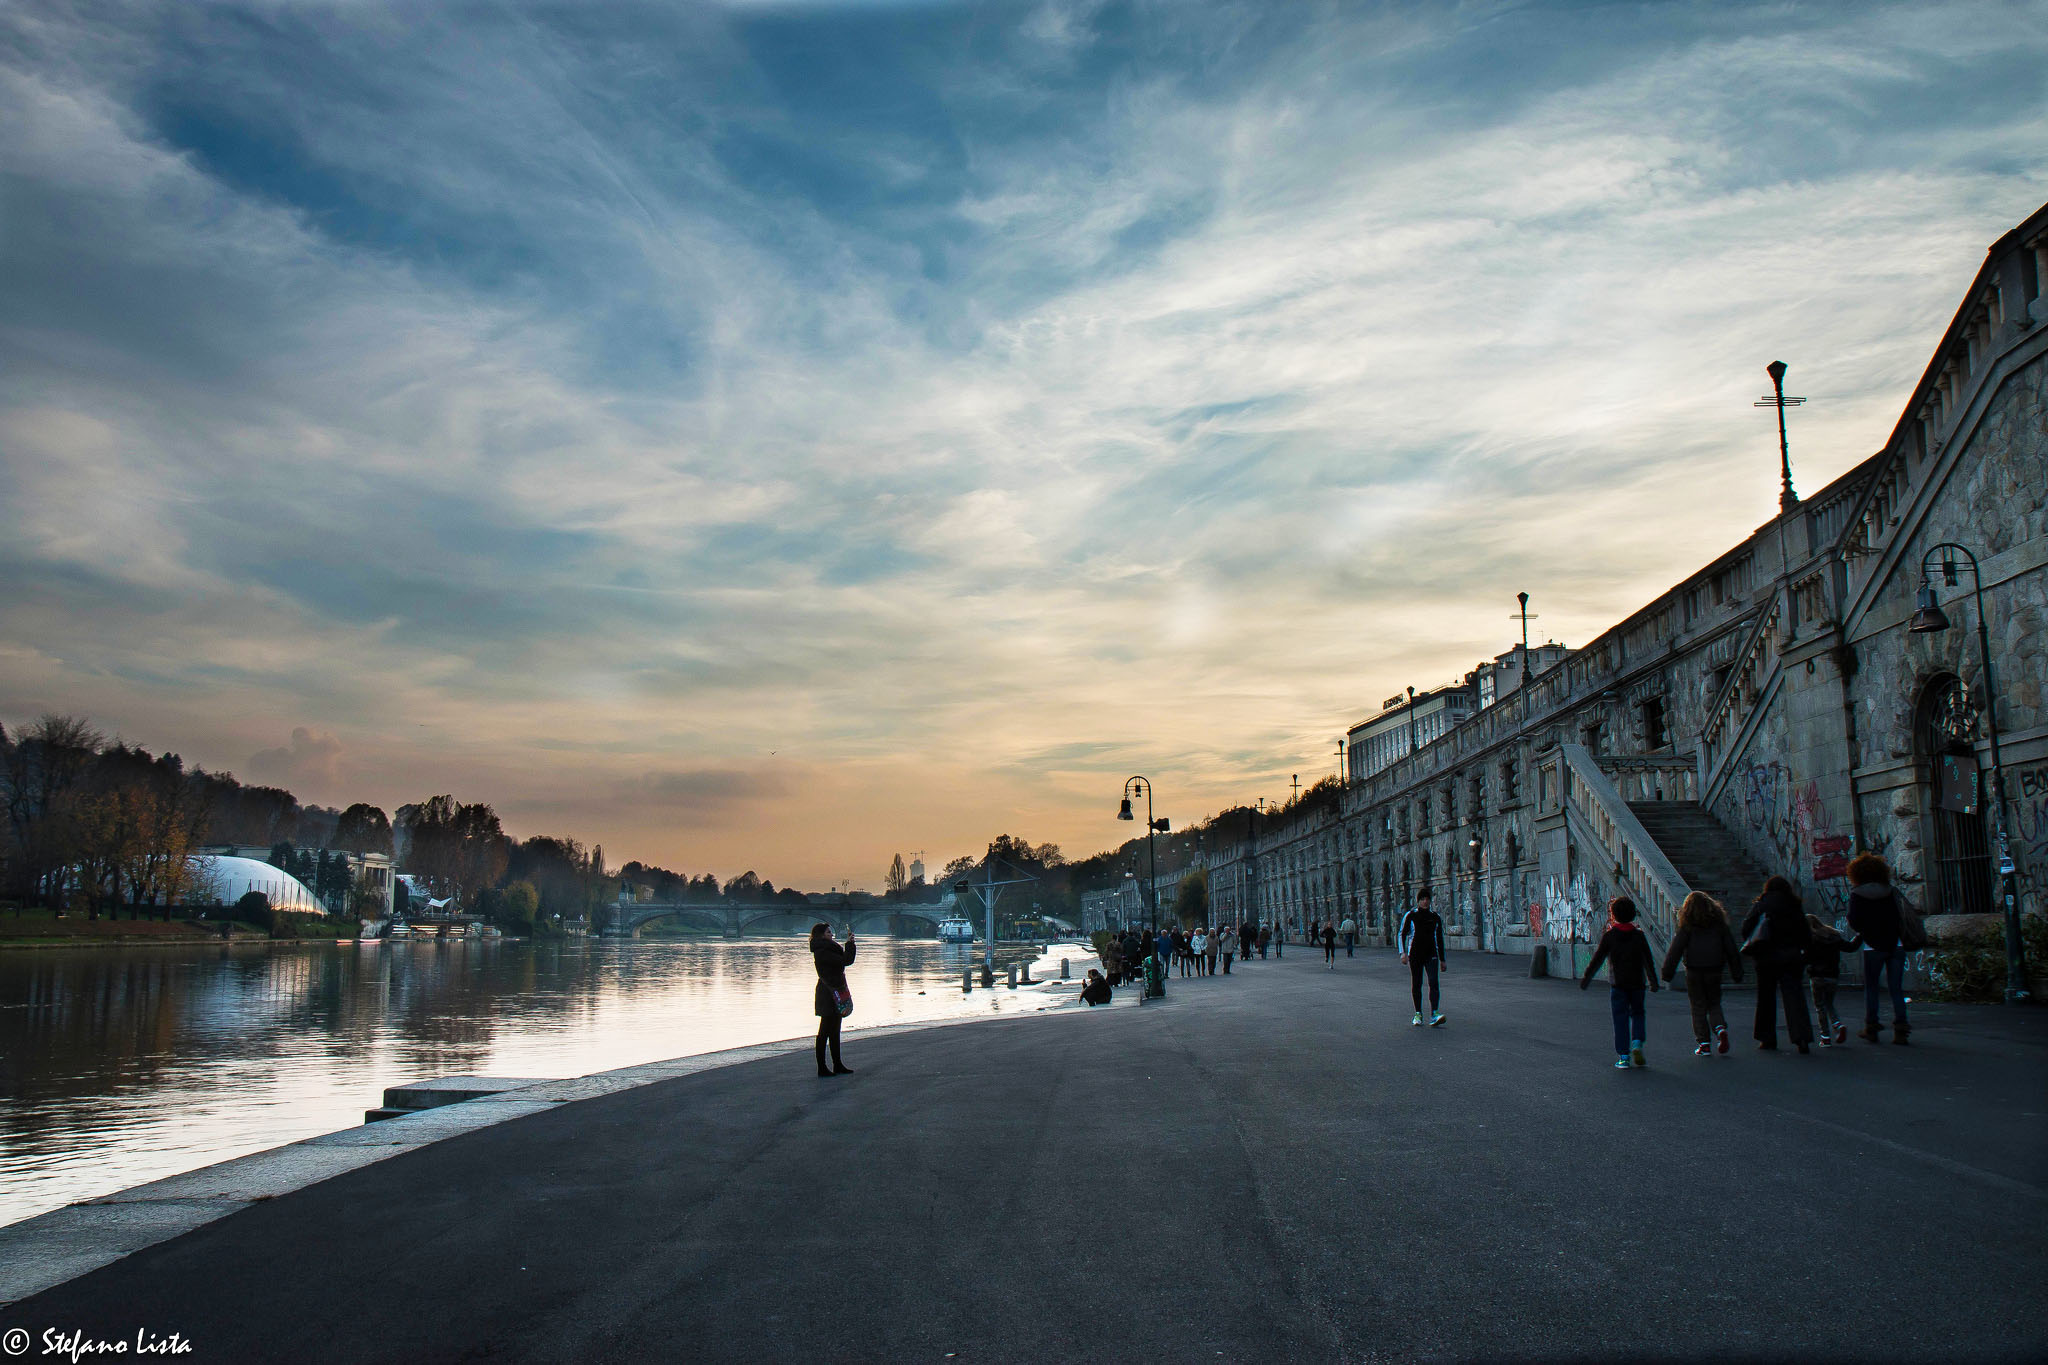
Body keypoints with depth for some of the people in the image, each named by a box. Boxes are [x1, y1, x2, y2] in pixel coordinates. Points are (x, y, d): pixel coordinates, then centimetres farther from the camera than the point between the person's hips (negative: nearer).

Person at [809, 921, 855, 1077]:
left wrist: (849, 943, 12)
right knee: (825, 1031, -5)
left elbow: (844, 960, 18)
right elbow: (846, 961, -20)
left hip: (834, 995, 10)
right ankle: (822, 1068, -1)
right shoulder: (822, 952, -16)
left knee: (834, 1031, 13)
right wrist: (850, 943, -9)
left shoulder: (827, 949, 15)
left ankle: (837, 1065, 19)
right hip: (828, 994, -10)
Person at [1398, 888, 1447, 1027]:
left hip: (1431, 954, 1)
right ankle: (1418, 1014, 17)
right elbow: (1402, 934, 2)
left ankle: (1434, 1015, -21)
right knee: (1416, 985, 4)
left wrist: (1442, 960, 16)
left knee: (1434, 983, -14)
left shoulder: (1436, 917, 10)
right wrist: (1403, 952, -12)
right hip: (1415, 954, -1)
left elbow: (1440, 938, 16)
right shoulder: (1410, 916, 2)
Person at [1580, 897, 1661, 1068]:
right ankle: (1637, 1044, -4)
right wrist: (1653, 982, 13)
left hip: (1617, 983, -2)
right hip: (1637, 983, 2)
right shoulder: (1639, 935, 1)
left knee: (1620, 1018, 2)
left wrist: (1586, 978, 6)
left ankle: (1624, 1056, -1)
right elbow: (1649, 960, 4)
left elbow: (1597, 959, -3)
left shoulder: (1609, 936, -5)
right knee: (1637, 1013, 17)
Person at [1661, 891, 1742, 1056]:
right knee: (1714, 1004, 15)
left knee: (1699, 1007, 5)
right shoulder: (1719, 923, 6)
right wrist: (1736, 972, 15)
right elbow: (1732, 949, 8)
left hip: (1694, 971, -3)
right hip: (1714, 971, 3)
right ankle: (1721, 1029, -11)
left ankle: (1704, 1043, 1)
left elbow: (1676, 950, -8)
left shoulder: (1687, 926, -4)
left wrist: (1667, 972, -6)